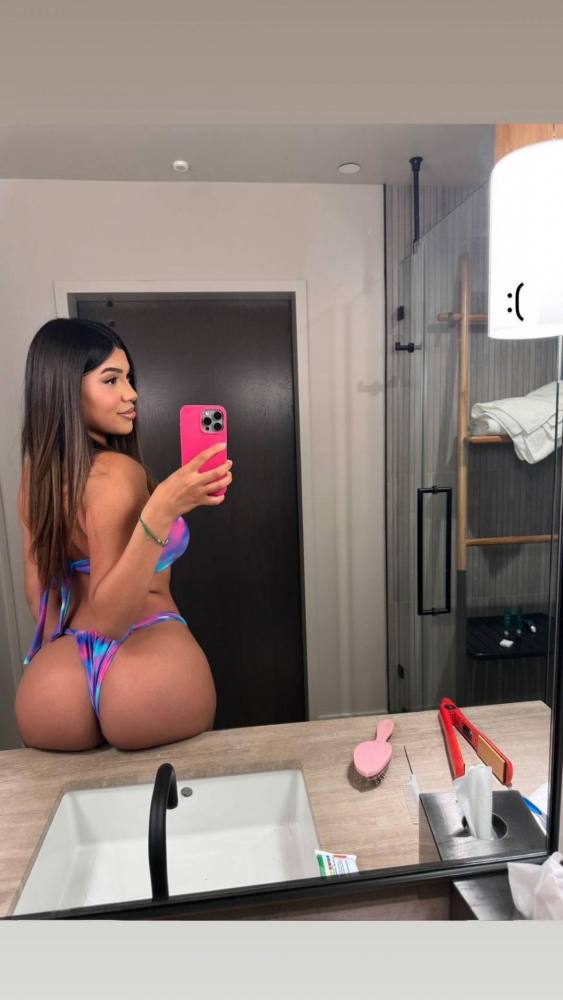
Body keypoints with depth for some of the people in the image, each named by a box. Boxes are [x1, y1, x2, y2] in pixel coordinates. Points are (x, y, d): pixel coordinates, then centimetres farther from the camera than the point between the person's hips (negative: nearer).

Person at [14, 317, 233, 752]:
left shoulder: (36, 472, 6)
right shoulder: (117, 473, -19)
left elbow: (39, 589, 13)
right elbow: (109, 617, -24)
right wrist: (162, 509, -34)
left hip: (60, 672, 7)